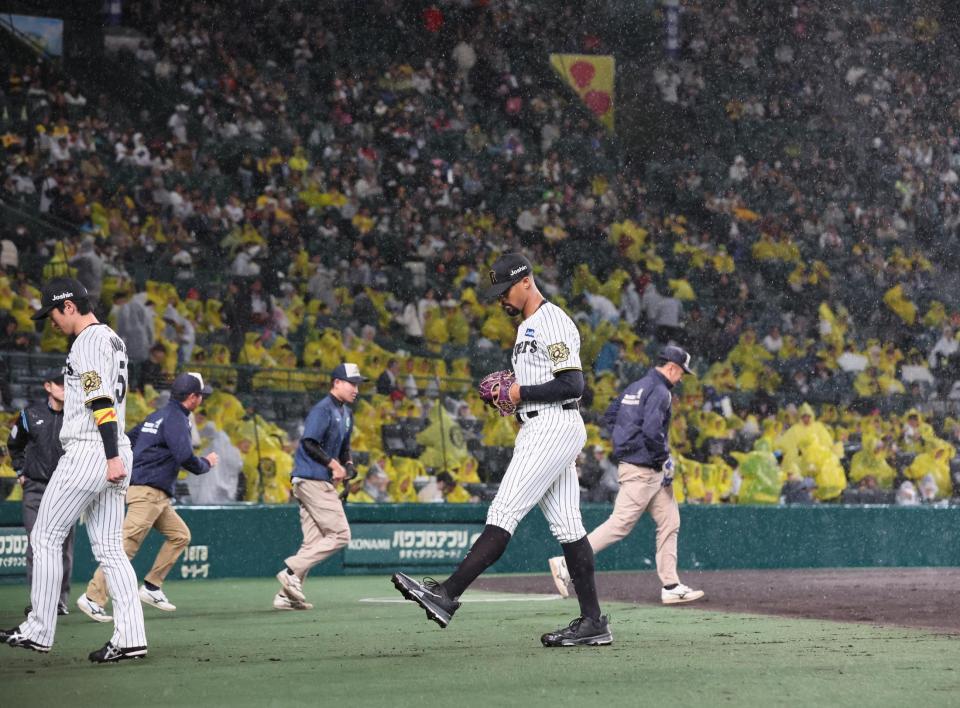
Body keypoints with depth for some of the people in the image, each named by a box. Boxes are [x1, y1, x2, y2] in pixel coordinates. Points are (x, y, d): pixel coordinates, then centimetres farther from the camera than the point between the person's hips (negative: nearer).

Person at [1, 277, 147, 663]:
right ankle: (130, 637, -3)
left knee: (46, 537, 1)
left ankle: (39, 631, 4)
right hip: (113, 457, 9)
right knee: (109, 548, 5)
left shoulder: (88, 341, -10)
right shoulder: (113, 339, 20)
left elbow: (102, 401, -20)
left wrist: (111, 456, -26)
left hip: (88, 453, -9)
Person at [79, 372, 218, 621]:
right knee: (127, 544, -13)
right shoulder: (176, 418, -11)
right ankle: (93, 598, -16)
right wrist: (206, 463, -2)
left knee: (180, 535, 14)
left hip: (157, 496, 10)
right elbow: (185, 458, -20)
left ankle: (151, 588, 11)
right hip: (147, 492, -10)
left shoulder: (157, 415, 18)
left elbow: (127, 440, 21)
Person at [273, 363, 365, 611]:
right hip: (313, 480, -10)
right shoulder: (322, 410, -11)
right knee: (340, 535, -12)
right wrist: (333, 464, -19)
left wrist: (347, 465, 10)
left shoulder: (346, 413, 19)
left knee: (314, 543, 7)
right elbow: (309, 443, -21)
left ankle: (286, 595, 6)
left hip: (320, 482, 10)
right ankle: (291, 571, -12)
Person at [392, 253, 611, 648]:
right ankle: (593, 622, 5)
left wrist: (521, 393, -13)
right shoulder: (528, 327, 22)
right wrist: (505, 393, 10)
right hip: (539, 431, 11)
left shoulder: (552, 322, -11)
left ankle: (447, 596, -20)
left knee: (504, 513, -15)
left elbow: (571, 384, -20)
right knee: (567, 526, 6)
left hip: (554, 429, -11)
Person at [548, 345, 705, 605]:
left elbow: (609, 415, 19)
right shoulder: (660, 391, -13)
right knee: (620, 524, -10)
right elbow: (652, 430, -25)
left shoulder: (635, 386, 15)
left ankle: (671, 587, 11)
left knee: (669, 522, 11)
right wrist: (665, 460, -15)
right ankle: (567, 564, -10)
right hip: (642, 469, -11)